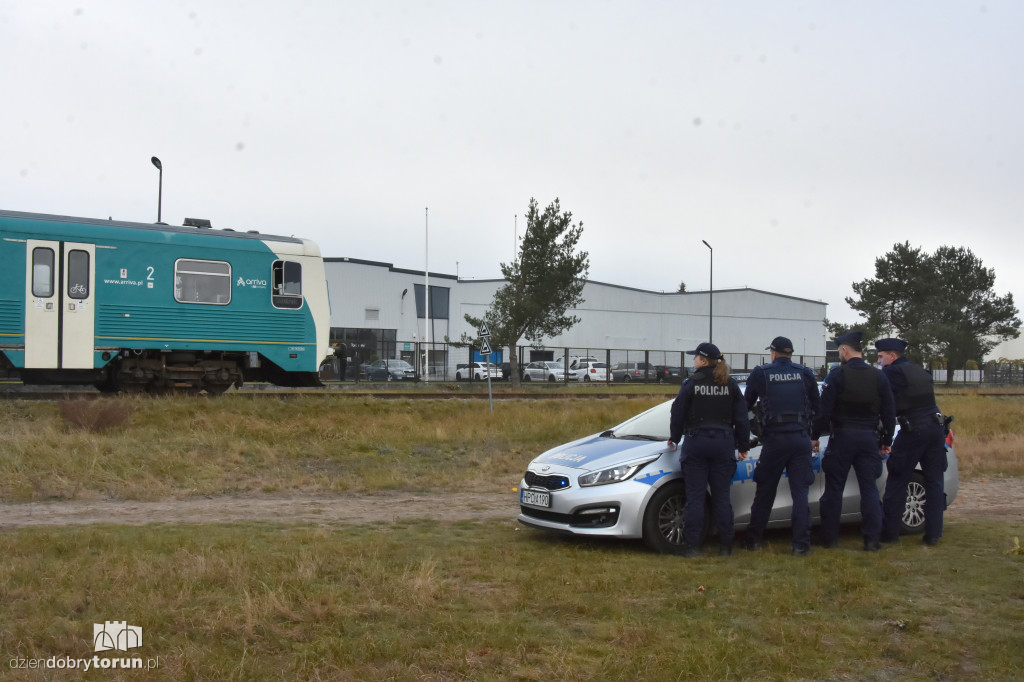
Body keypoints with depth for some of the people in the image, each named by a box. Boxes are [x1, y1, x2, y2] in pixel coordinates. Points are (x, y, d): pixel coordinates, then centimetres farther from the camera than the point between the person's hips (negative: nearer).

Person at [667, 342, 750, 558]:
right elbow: (741, 418, 7)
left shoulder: (691, 383, -4)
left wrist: (674, 438, 15)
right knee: (721, 496, 8)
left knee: (695, 497, 0)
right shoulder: (731, 385, 5)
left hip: (696, 442, -3)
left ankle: (692, 545, -2)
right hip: (724, 443, 3)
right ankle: (725, 546, 8)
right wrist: (743, 446, 15)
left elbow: (678, 413, 0)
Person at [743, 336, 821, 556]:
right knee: (800, 492, 4)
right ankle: (801, 544, 1)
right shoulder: (805, 373, 5)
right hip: (801, 438, 1)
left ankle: (754, 540, 18)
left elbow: (746, 404, 10)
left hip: (775, 439, -1)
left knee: (765, 492, 10)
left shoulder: (761, 373, 0)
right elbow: (817, 407, 12)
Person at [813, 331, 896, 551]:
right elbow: (889, 413, 7)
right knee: (869, 489, 7)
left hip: (842, 437, -3)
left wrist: (815, 436, -2)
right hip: (869, 438, 3)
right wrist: (887, 441, 15)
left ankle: (830, 538, 8)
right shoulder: (878, 376, 4)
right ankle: (873, 540, 3)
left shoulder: (837, 375, -9)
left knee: (834, 489, 5)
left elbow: (824, 410, -11)